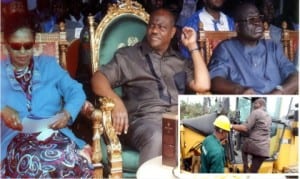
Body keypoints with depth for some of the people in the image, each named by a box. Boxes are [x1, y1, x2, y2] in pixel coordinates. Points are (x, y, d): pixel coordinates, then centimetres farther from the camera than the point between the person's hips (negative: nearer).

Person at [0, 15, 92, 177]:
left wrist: (68, 113, -8)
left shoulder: (48, 64, 22)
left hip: (54, 133, 1)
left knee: (68, 159, -34)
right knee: (32, 163, -35)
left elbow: (76, 91, 12)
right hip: (16, 138, 0)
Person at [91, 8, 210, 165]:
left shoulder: (179, 61, 26)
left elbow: (202, 85, 12)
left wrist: (193, 47, 17)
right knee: (157, 139, -39)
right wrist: (117, 102, -16)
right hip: (145, 119, -3)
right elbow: (98, 79, 5)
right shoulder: (128, 55, 17)